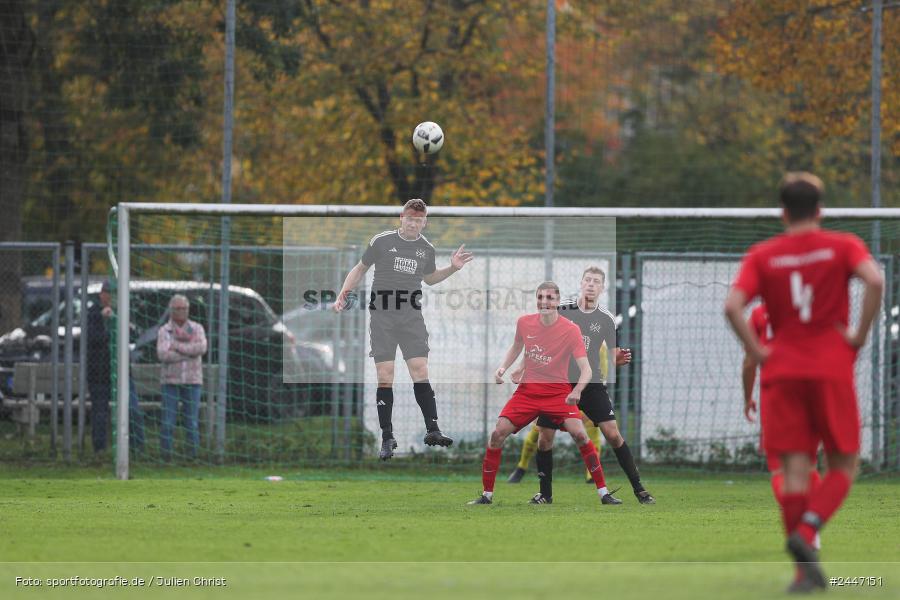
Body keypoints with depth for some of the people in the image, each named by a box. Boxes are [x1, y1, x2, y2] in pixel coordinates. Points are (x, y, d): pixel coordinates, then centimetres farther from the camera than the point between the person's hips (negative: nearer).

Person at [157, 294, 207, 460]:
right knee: (167, 422, -5)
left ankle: (192, 454, 7)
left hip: (192, 379, 1)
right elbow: (163, 354, -13)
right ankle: (166, 455, 0)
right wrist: (189, 352, -12)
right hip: (170, 379, -1)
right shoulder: (164, 331, 3)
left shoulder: (197, 328, 8)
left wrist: (177, 347, -12)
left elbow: (202, 348, -10)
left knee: (192, 421, 2)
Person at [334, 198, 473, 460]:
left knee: (420, 370, -11)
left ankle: (432, 429, -11)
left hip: (412, 316, 2)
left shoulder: (426, 249, 8)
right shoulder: (382, 242, 0)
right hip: (382, 315, -2)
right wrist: (343, 294, -1)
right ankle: (387, 437, 0)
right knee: (384, 377, -6)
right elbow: (360, 269, 10)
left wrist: (452, 268, 12)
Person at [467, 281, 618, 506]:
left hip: (558, 392, -3)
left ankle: (603, 493, -10)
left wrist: (577, 390, -37)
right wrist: (502, 367, 3)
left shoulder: (570, 330, -13)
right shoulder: (524, 323, -2)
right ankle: (487, 494, 3)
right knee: (498, 434, -10)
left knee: (579, 434, -21)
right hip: (527, 390, 3)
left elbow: (585, 369, -18)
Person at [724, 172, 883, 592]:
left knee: (795, 470, 2)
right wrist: (860, 334, -8)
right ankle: (807, 531, -17)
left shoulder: (762, 256, 5)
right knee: (843, 464, 9)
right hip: (832, 369, -2)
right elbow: (874, 280, -17)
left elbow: (733, 305, -10)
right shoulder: (842, 246, 2)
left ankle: (806, 571, -3)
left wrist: (756, 351, -1)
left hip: (782, 372, 2)